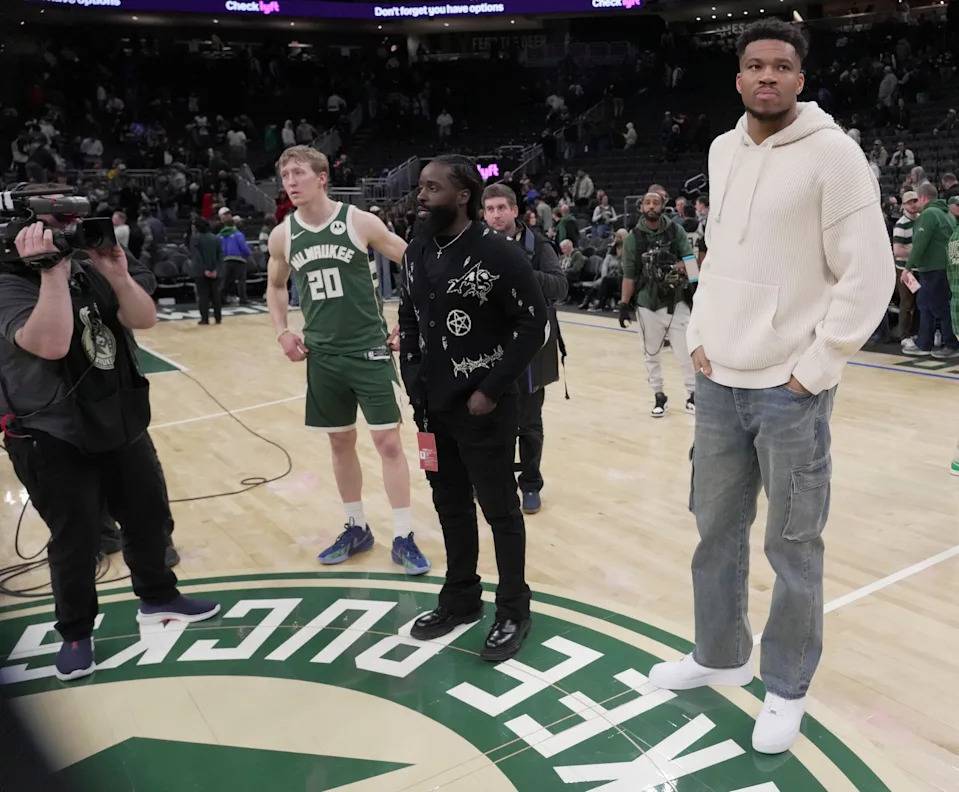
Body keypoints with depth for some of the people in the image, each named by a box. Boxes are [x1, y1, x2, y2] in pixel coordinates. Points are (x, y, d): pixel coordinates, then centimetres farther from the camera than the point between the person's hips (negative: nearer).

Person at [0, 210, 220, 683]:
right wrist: (51, 272, -33)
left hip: (121, 423, 7)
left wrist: (118, 276, -18)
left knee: (148, 513, 15)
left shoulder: (89, 271, 6)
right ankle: (75, 634, 23)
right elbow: (51, 343, -33)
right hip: (52, 439, -7)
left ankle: (158, 598, 36)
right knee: (75, 540, 2)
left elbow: (144, 319, -3)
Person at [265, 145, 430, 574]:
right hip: (322, 355, 4)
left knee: (388, 441, -3)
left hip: (369, 349, -4)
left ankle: (403, 538, 8)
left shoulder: (360, 222, -9)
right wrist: (282, 331, 4)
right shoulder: (282, 236, 2)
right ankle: (356, 528, 29)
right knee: (340, 442, 13)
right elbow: (276, 286, 19)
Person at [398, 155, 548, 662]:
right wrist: (414, 384, 7)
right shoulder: (417, 253, 6)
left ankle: (513, 611, 23)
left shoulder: (498, 254, -15)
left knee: (500, 509, 6)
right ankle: (461, 598, 35)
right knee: (450, 506, 17)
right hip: (434, 407, 7)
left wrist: (492, 390, -16)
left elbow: (534, 324, -14)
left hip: (484, 407, -6)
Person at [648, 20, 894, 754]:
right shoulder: (723, 150, 10)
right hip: (719, 382, 6)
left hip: (790, 391, -6)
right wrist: (701, 338, 10)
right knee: (716, 529, 17)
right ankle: (720, 656, 37)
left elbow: (869, 275, -11)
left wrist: (811, 371, -12)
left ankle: (787, 690, 25)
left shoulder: (833, 153, -9)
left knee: (793, 548, 6)